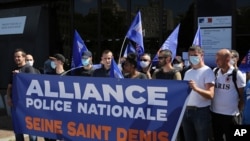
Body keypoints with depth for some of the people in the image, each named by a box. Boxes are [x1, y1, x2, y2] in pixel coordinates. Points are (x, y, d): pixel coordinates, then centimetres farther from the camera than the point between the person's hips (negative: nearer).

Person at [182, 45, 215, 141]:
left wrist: (196, 88, -32)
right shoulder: (187, 73, 15)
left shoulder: (207, 71, -7)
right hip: (186, 111, 7)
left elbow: (210, 95, -18)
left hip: (201, 111, -6)